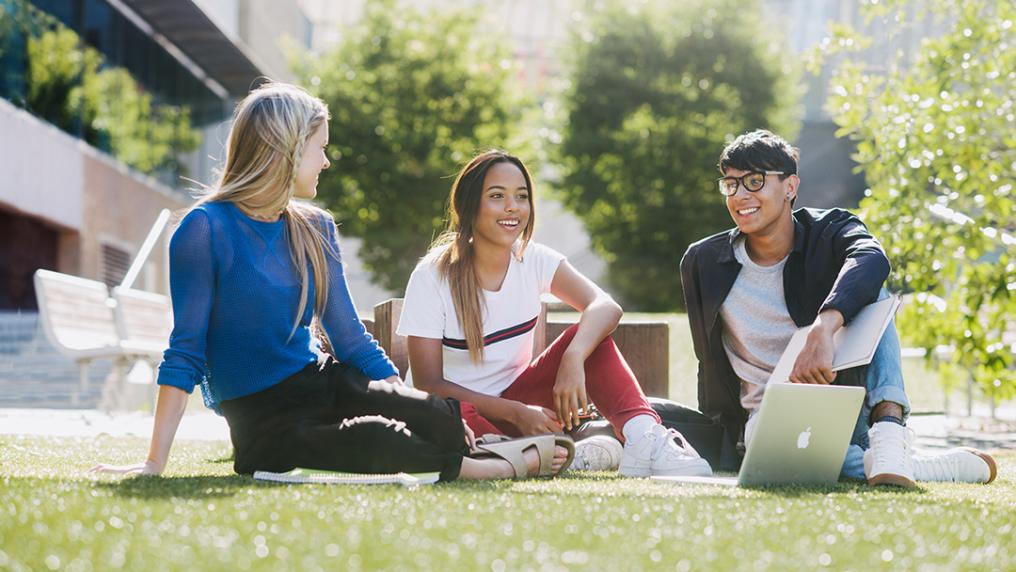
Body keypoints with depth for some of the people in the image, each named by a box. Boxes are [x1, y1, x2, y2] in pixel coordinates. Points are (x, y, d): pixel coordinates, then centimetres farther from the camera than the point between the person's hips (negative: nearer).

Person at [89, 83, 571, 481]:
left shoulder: (314, 230, 9)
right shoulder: (206, 229, -11)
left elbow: (351, 339, 12)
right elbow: (186, 352, -10)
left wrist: (411, 401, 3)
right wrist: (154, 463, -16)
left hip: (321, 384, 6)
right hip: (262, 422, -6)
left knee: (441, 418, -23)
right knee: (381, 443, -32)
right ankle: (505, 467, -11)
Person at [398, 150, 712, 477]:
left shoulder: (533, 260, -3)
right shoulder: (432, 277, -13)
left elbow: (605, 306, -19)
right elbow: (427, 384, -16)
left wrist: (573, 359, -39)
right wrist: (516, 413, -24)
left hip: (512, 398, 4)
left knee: (590, 336, -17)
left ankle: (643, 438, -35)